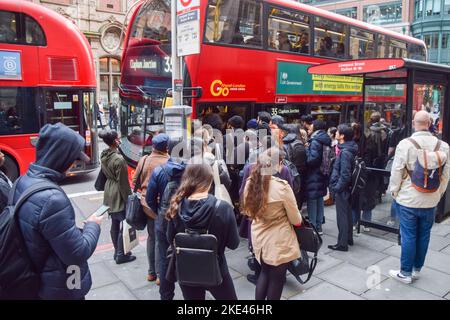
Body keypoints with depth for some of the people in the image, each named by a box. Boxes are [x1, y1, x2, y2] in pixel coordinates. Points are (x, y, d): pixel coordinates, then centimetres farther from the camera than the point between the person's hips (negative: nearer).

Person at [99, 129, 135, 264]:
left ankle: (117, 251, 30)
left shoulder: (104, 156, 3)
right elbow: (123, 182, -20)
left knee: (114, 224, 18)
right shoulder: (119, 159, -23)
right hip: (119, 194, -9)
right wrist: (128, 199, -14)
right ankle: (121, 255, 12)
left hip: (109, 192, 9)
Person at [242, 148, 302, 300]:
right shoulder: (282, 186, -23)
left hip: (259, 239, 5)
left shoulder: (250, 183, -6)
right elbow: (296, 220, -12)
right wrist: (298, 219, 10)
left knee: (265, 273, 25)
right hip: (279, 243, -5)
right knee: (277, 279, 15)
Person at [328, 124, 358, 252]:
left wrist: (336, 188, -16)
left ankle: (342, 243, 12)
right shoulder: (345, 149, 7)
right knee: (347, 214, 19)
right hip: (345, 188, 10)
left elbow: (345, 175, -24)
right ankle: (349, 239, 33)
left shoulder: (345, 152, -22)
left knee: (342, 216, 1)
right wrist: (335, 186, 15)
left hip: (342, 189, -10)